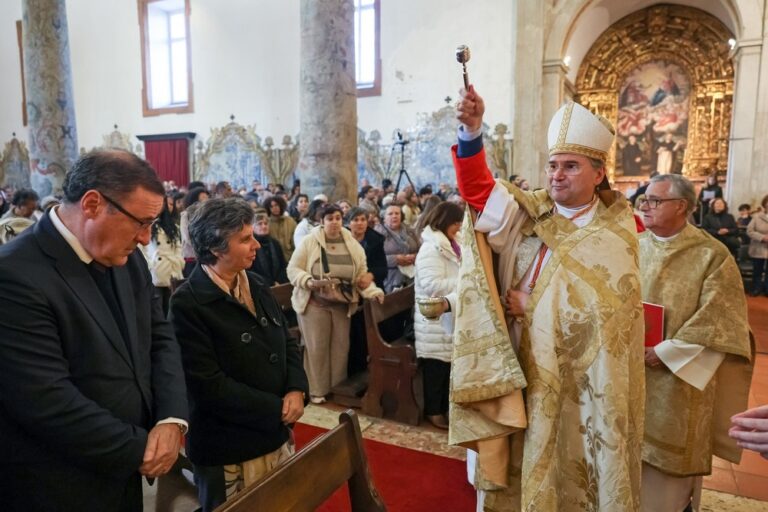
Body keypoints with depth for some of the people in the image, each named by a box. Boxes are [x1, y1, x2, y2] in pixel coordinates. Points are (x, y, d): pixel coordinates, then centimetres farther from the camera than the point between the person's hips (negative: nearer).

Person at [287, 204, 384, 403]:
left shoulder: (352, 244, 3)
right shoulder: (309, 241, -7)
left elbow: (362, 273, 5)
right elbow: (293, 269, -7)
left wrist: (372, 291, -11)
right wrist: (309, 282, -24)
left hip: (342, 303, 4)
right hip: (314, 302, -3)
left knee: (340, 346, 10)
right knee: (317, 347, 3)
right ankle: (316, 390, 17)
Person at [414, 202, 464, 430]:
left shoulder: (448, 246, 14)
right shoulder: (431, 248, -17)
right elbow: (432, 286, -25)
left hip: (448, 317, 9)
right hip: (435, 320, -9)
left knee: (448, 364, 15)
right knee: (436, 366, 1)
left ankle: (444, 406, 27)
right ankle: (433, 411, 15)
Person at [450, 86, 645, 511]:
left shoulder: (614, 237, -8)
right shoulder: (531, 212, 2)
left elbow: (603, 313, -16)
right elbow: (478, 187, -9)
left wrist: (532, 305, -13)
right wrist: (471, 130, -24)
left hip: (576, 381, -3)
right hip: (517, 370, 3)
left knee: (566, 469, 12)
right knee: (518, 468, 15)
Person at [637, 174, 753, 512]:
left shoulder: (712, 255, -8)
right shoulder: (633, 248, 3)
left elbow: (715, 320, -13)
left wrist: (665, 352, -16)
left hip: (678, 378, -3)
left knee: (670, 455, 10)